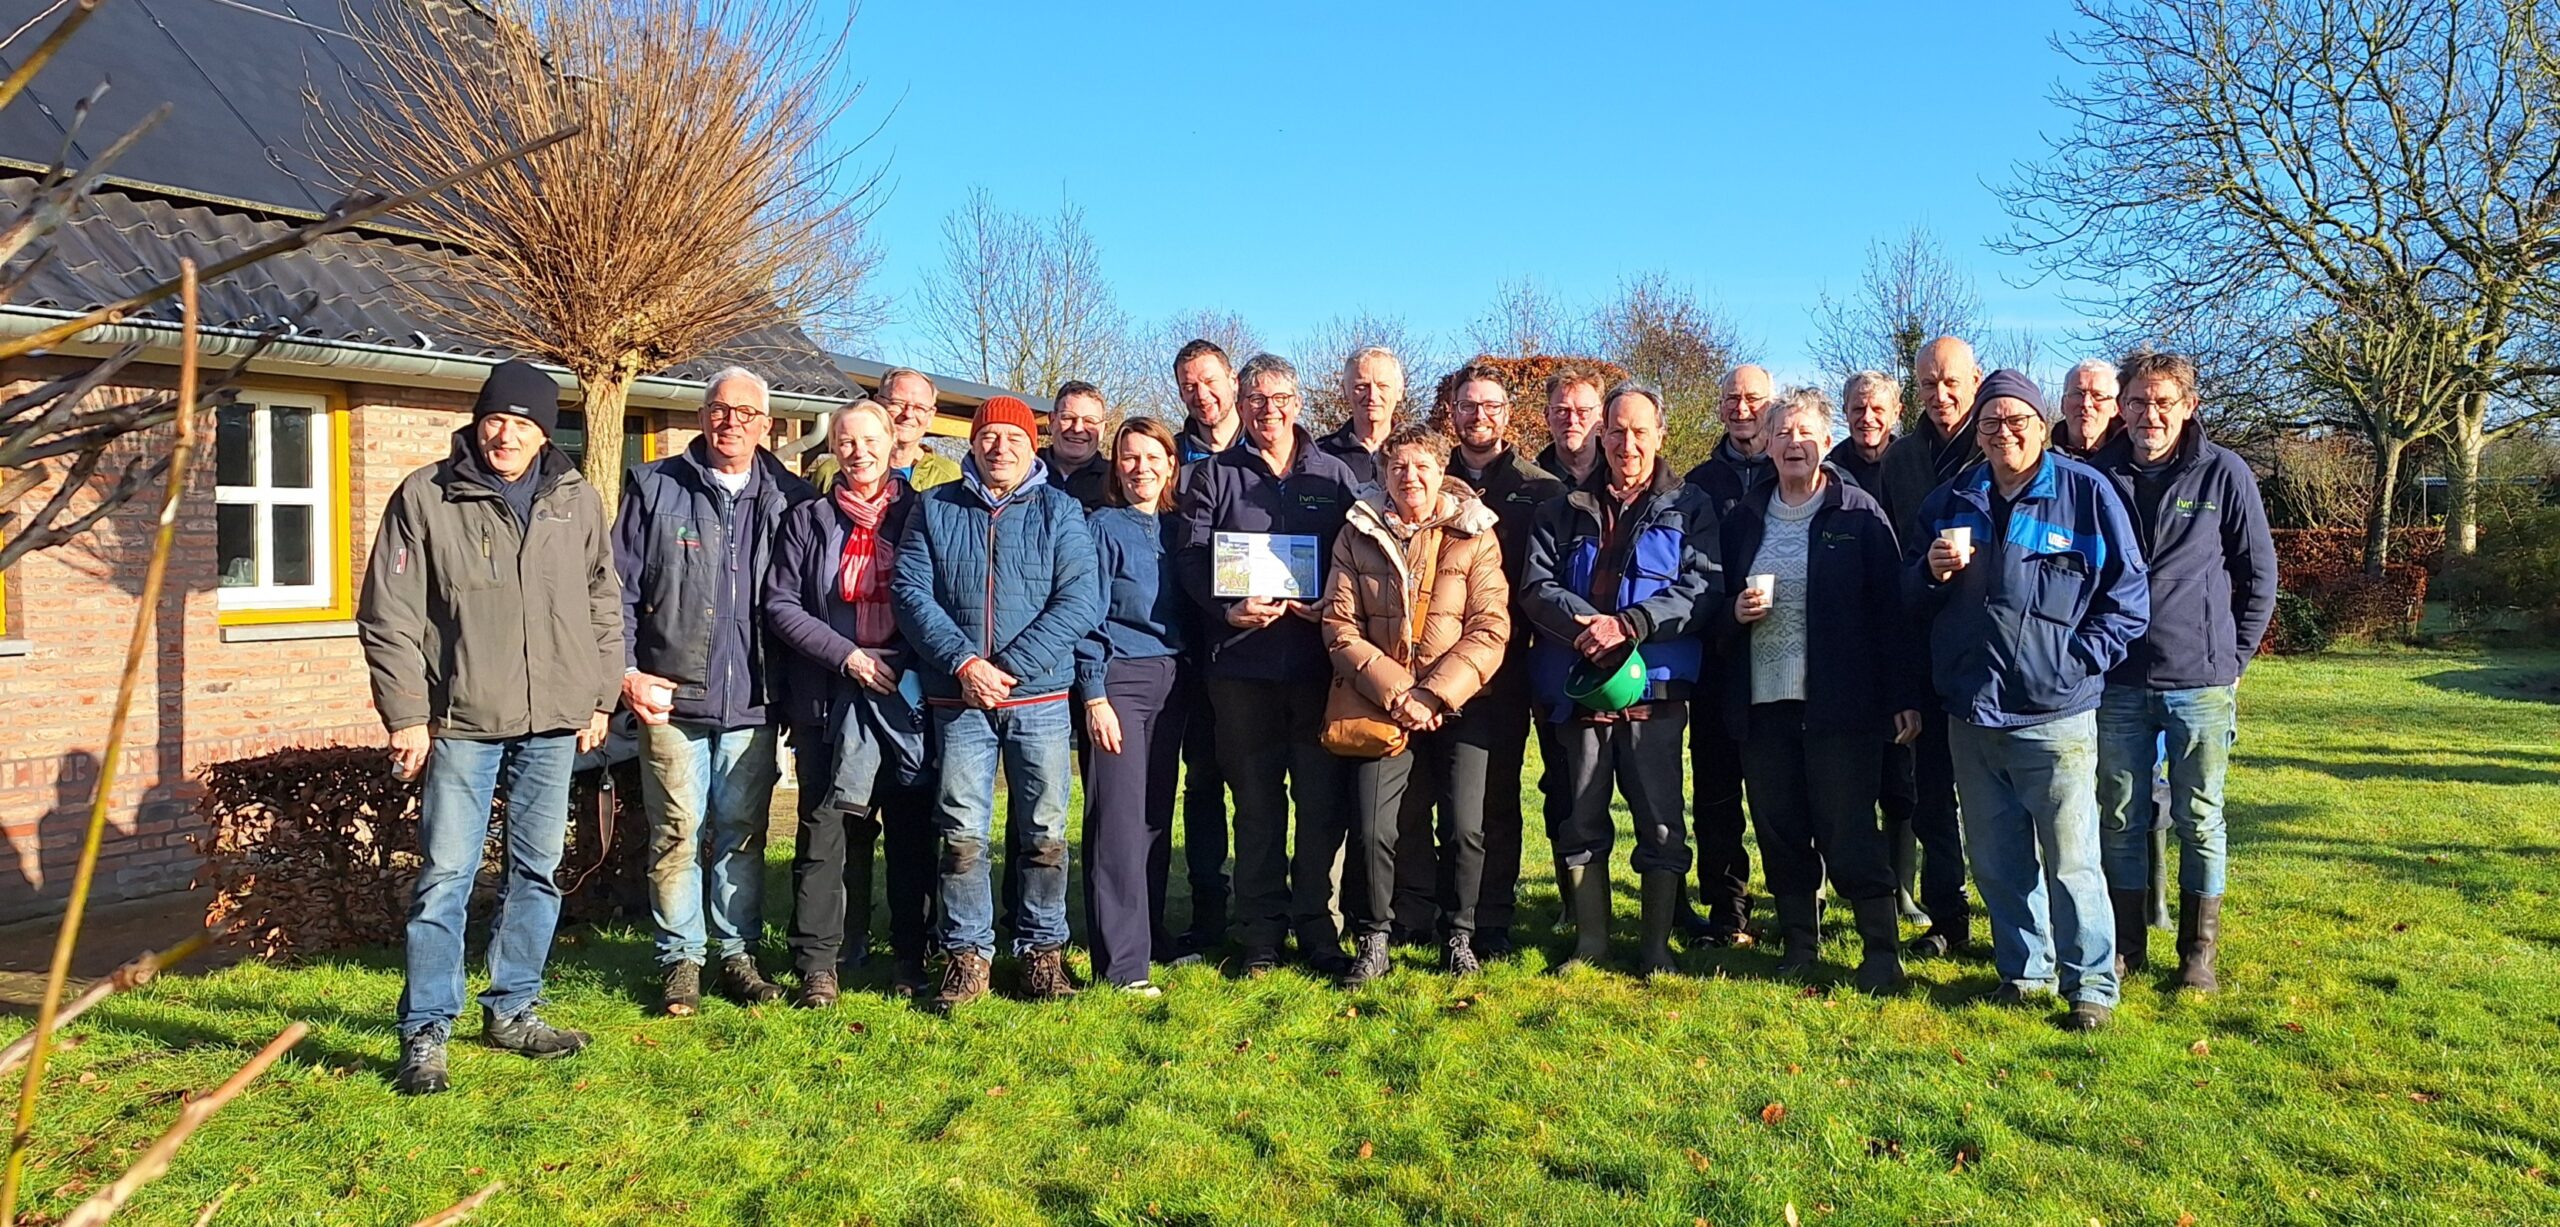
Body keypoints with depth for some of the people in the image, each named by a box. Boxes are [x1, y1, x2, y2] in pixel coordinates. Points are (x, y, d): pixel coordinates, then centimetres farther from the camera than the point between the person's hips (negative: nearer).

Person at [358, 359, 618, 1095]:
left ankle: (512, 1009, 26)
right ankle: (426, 1033, 8)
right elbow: (388, 617, -3)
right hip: (461, 723, -4)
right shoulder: (425, 498, -3)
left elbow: (604, 606, 14)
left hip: (553, 724, 4)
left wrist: (601, 698, 10)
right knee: (445, 877, -2)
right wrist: (407, 716, -8)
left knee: (538, 871, 11)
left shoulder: (577, 501, 7)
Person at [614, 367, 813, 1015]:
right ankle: (680, 958, 14)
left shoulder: (791, 499, 8)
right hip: (671, 697, -1)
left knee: (744, 834, 8)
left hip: (753, 702, 1)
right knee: (678, 833, 2)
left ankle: (738, 952, 19)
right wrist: (626, 672, -5)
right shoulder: (655, 488, 5)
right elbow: (620, 587, 4)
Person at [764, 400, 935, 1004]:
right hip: (830, 696, 0)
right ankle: (819, 962, 4)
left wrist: (908, 664, -8)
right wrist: (846, 655, -8)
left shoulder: (919, 514, 8)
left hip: (908, 690, 0)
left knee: (912, 827, 2)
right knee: (828, 826, -3)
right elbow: (780, 604, 3)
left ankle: (911, 957, 13)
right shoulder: (808, 521, 10)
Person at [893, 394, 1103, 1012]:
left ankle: (1043, 949, 18)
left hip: (1041, 699, 0)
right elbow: (910, 590, 0)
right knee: (961, 834, 2)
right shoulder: (935, 509, 10)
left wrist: (1010, 667, -13)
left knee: (1045, 832, 4)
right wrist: (962, 662, -14)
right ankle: (967, 955, 14)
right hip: (958, 700, 1)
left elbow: (1080, 600, -5)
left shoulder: (1059, 511, 6)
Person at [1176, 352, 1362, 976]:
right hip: (1243, 665, 0)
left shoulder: (1334, 475, 13)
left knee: (1322, 800, 1)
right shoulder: (1212, 476, 10)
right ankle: (1260, 935, 16)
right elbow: (1193, 557, 0)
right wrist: (1228, 608, -18)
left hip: (1319, 662, 1)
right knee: (1256, 802, 6)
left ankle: (1318, 928, 13)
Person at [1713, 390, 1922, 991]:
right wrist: (1734, 611, -7)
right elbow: (1717, 609, 17)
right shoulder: (1742, 517, 11)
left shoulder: (1859, 513, 0)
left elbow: (1891, 607, -4)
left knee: (1849, 832, -3)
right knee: (1779, 830, 9)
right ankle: (1799, 942, 23)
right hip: (1762, 701, 4)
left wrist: (1905, 695, -9)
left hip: (1840, 703, -4)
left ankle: (1883, 949, 10)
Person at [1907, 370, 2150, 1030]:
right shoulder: (1951, 501, 10)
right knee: (1995, 859, 12)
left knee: (2070, 862, -3)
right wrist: (1933, 572, -5)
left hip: (2055, 716, -4)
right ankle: (2022, 970, 27)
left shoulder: (2087, 492, -2)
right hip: (1971, 714, 4)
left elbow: (2128, 598, 1)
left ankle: (2092, 987, 11)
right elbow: (1914, 600, 17)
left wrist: (2078, 662, -8)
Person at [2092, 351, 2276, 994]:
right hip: (2118, 683, 2)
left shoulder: (2224, 473, -2)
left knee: (2200, 822, 6)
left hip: (2200, 682, -2)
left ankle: (2198, 952, 18)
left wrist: (2233, 658, 2)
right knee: (2121, 820, 9)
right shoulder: (2097, 475, 3)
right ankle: (2126, 946, 21)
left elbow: (2261, 575, 4)